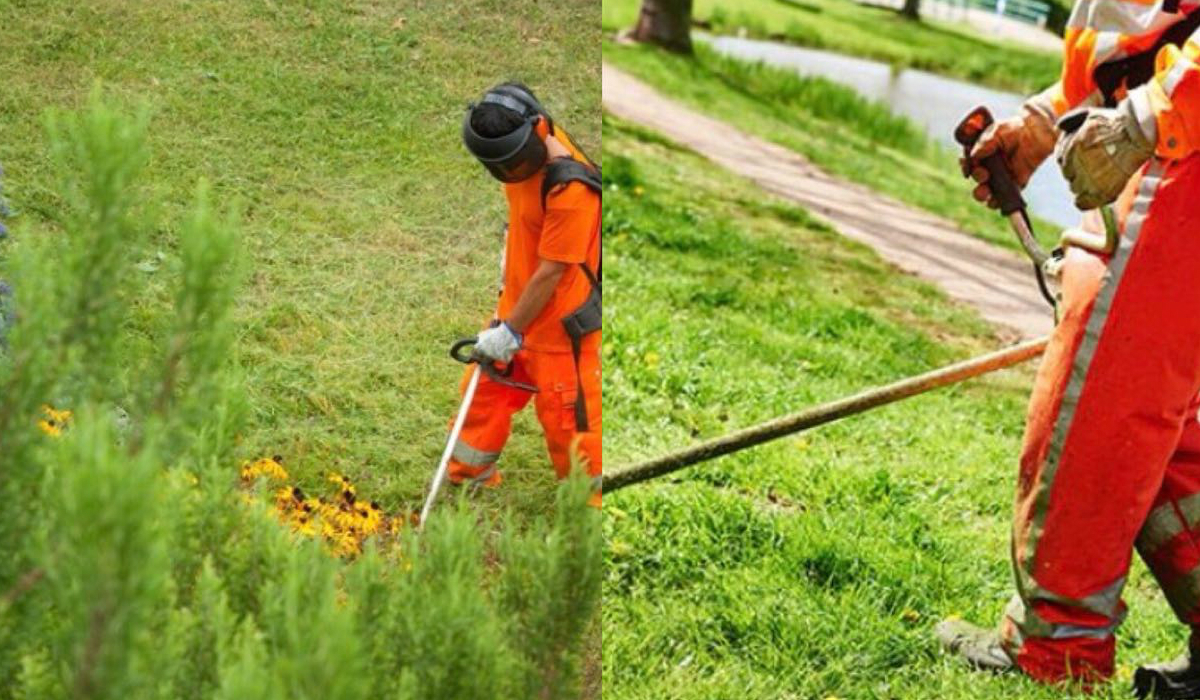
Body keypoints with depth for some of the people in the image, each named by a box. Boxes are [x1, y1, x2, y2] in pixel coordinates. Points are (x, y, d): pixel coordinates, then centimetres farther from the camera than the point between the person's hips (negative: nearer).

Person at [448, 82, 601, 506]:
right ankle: (468, 478, 38)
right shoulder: (532, 150, -3)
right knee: (485, 392, 19)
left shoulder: (570, 188, -30)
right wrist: (509, 255, 12)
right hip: (517, 304, 9)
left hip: (561, 322, -9)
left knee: (566, 416, 2)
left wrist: (511, 331, -18)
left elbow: (550, 272, -24)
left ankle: (588, 503, 21)